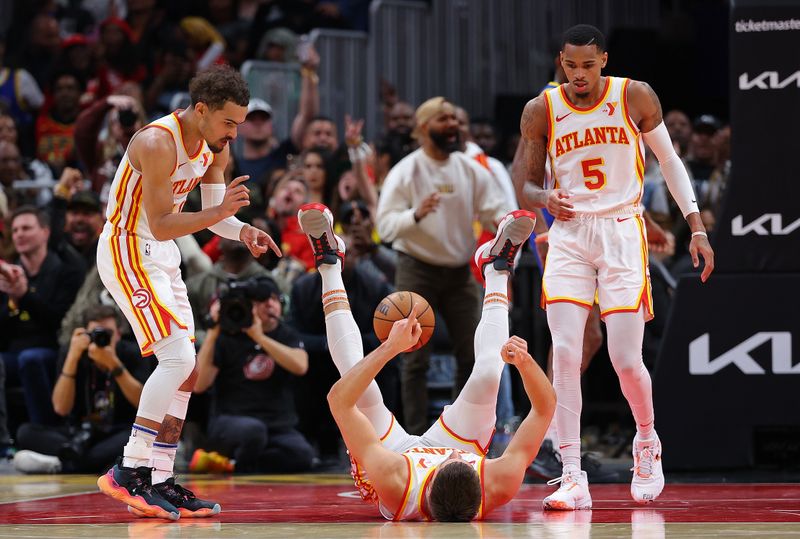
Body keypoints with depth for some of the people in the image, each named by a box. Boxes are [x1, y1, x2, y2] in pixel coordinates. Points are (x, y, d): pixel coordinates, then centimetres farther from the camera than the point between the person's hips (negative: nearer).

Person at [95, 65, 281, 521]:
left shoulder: (216, 148, 2)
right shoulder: (157, 143, -25)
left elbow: (213, 213, 9)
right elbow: (161, 225, -25)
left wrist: (242, 231, -12)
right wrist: (220, 211, -35)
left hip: (163, 259, 9)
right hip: (128, 251, -9)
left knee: (184, 372, 6)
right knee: (178, 358, -20)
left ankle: (160, 482, 10)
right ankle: (129, 472, -17)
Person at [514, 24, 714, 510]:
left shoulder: (635, 97, -4)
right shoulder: (541, 111, -2)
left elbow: (670, 160, 7)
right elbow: (526, 187, 5)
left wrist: (697, 227, 1)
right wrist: (545, 200, -19)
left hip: (623, 233, -1)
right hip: (569, 234, 1)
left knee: (626, 359, -6)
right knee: (564, 353, -13)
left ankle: (647, 442, 26)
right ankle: (573, 479, -10)